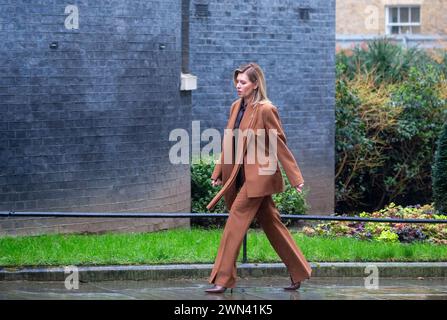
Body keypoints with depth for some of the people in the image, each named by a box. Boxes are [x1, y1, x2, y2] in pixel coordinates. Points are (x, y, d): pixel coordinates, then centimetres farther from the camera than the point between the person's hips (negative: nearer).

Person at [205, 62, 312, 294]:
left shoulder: (265, 110, -14)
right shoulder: (236, 107, 9)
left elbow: (280, 146, -12)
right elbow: (229, 144, 15)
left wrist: (295, 178, -10)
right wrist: (218, 173, 14)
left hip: (258, 176, -8)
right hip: (241, 176, 8)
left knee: (235, 224, -9)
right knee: (272, 225, 14)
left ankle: (223, 281, -5)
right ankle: (299, 273, 23)